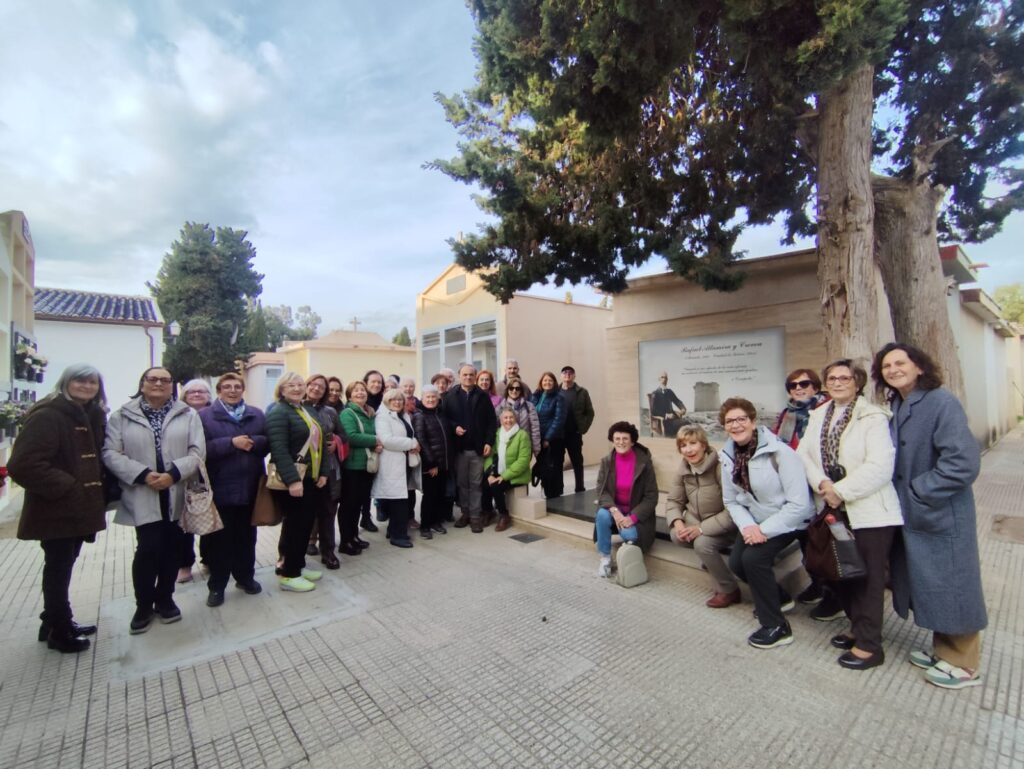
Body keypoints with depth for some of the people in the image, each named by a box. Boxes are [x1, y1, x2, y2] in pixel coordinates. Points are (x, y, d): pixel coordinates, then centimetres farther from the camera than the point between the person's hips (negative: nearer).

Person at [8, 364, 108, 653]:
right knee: (58, 569, 5)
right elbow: (24, 464, -24)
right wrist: (66, 487, -22)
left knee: (63, 567, 19)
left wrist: (98, 490, 6)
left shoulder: (92, 417, 9)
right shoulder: (47, 416, -17)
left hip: (80, 508, 8)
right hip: (56, 510, -8)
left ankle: (56, 622, 35)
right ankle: (59, 632, 21)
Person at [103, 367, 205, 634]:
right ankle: (143, 604, 17)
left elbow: (197, 452, -2)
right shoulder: (122, 416, 3)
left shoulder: (188, 414, 4)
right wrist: (143, 474, -16)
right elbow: (111, 453, -3)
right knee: (148, 549, -4)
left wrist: (174, 474, -17)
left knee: (172, 549, 10)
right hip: (143, 496, -1)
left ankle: (164, 598, 29)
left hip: (177, 495, 1)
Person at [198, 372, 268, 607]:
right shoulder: (205, 416, -2)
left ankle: (245, 576, 31)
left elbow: (267, 443, 1)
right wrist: (232, 443, -22)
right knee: (219, 538, 8)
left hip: (249, 487, 3)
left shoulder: (256, 415, 8)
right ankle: (217, 585, 23)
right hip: (220, 488, -3)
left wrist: (252, 442, -18)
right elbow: (202, 448, -13)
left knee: (246, 536, 15)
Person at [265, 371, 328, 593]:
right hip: (292, 480, -8)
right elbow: (279, 450, -22)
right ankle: (287, 574, 14)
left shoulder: (309, 411, 14)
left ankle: (298, 565, 29)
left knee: (307, 524, 14)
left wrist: (323, 472, 9)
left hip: (312, 479, 8)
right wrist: (292, 480, -27)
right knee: (294, 525, 1)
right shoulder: (278, 413, -12)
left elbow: (319, 443, 16)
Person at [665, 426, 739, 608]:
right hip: (698, 521, 6)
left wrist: (702, 529, -29)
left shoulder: (721, 468, -26)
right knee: (676, 535, -20)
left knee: (702, 543, -28)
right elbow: (673, 500, 2)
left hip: (726, 527, -5)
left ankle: (729, 591, -3)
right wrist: (677, 522, -19)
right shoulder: (683, 470, -5)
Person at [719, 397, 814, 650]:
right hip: (756, 520, 6)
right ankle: (780, 597, 28)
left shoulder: (779, 452, -24)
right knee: (736, 562, -3)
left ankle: (777, 627, -2)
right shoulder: (728, 455, -6)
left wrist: (764, 530, -24)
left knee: (754, 558, -22)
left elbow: (799, 503, -24)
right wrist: (747, 526, -17)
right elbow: (731, 500, 0)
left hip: (788, 519, -6)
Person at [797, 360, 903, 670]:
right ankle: (858, 628, 37)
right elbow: (803, 453, 3)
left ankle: (869, 644, 21)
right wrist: (822, 484, -13)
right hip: (833, 509, 6)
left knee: (868, 578, 5)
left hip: (869, 511, -6)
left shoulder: (873, 417, -11)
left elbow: (879, 468, -20)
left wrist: (840, 491, -17)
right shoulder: (818, 415, 10)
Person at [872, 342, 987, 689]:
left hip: (942, 516, -7)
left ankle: (963, 664, 26)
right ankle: (943, 650, 36)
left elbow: (964, 462, -23)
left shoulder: (941, 402, -18)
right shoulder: (897, 406, 6)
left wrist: (918, 491, -18)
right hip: (913, 514, 7)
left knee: (950, 585, 7)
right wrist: (902, 496, 3)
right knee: (929, 585, 19)